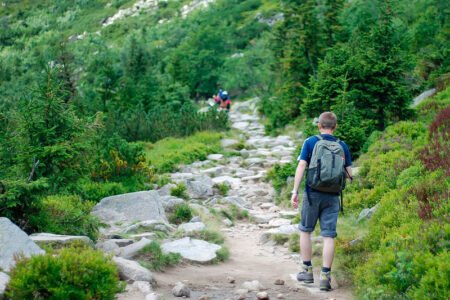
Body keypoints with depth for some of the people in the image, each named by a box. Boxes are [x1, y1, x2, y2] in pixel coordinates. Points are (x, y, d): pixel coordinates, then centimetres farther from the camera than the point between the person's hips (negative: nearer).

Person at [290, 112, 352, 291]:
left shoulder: (310, 142, -1)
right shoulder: (342, 146, 6)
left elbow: (301, 166, -10)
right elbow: (349, 174, 7)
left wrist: (295, 192, -9)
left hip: (312, 193, -2)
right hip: (332, 196, 2)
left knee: (305, 230, 15)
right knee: (328, 236, 2)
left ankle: (307, 270, 16)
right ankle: (325, 276, -2)